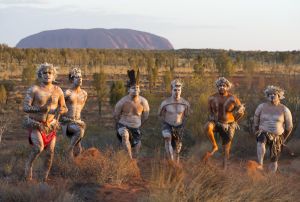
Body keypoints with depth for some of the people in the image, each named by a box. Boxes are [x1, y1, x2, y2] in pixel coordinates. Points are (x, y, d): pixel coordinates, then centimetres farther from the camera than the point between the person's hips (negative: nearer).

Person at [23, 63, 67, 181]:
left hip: (50, 126, 4)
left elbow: (64, 108, 6)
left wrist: (61, 110, -19)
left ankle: (45, 177, 18)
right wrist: (40, 109, -33)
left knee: (50, 153, 0)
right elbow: (25, 108, -16)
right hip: (35, 125, -4)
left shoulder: (58, 90, -2)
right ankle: (29, 164, 0)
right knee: (39, 147, -27)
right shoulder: (33, 90, -12)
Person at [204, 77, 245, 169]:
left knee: (226, 149, 2)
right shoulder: (212, 98, -5)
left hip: (228, 126, -1)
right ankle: (214, 146, -15)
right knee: (207, 127, -33)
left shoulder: (233, 99, -12)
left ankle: (224, 168, 13)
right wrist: (212, 118, 2)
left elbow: (241, 111, 1)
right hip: (216, 123, 1)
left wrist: (233, 121, 6)